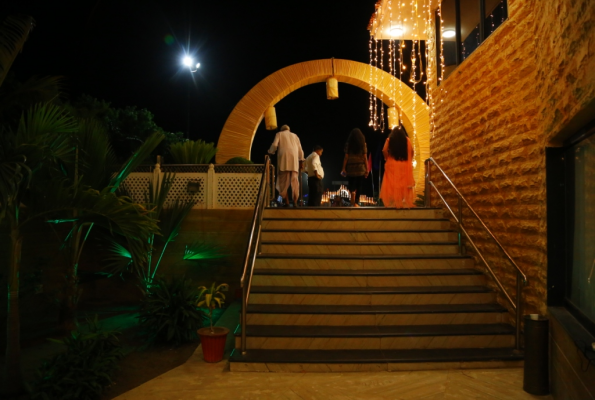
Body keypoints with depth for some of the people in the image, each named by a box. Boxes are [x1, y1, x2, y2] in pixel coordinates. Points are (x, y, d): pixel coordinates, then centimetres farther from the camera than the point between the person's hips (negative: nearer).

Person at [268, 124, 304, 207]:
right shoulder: (295, 135, 27)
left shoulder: (279, 134, 18)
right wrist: (301, 161, 18)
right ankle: (295, 202, -13)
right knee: (294, 180, -3)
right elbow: (300, 149, 18)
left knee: (283, 181, -5)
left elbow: (274, 145, 2)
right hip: (294, 158, 3)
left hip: (284, 157, -2)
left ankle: (286, 201, -16)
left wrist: (270, 152, 17)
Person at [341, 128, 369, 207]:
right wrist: (367, 169, 5)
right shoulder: (363, 144, 1)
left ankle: (353, 202, -16)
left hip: (350, 168, 0)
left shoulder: (348, 144, 0)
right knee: (359, 186, 8)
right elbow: (364, 157, -1)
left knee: (352, 185, 7)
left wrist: (344, 168, 2)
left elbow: (346, 157, -3)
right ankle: (356, 202, 5)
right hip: (360, 168, 0)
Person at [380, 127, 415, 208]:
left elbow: (384, 150, -9)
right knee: (405, 183, 6)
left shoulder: (389, 140, 3)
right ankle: (405, 203, 5)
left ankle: (393, 203, -3)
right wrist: (409, 161, 7)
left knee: (392, 184, 1)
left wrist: (387, 159, 3)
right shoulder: (407, 140, 6)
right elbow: (411, 151, -2)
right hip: (405, 166, 1)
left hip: (392, 165, -1)